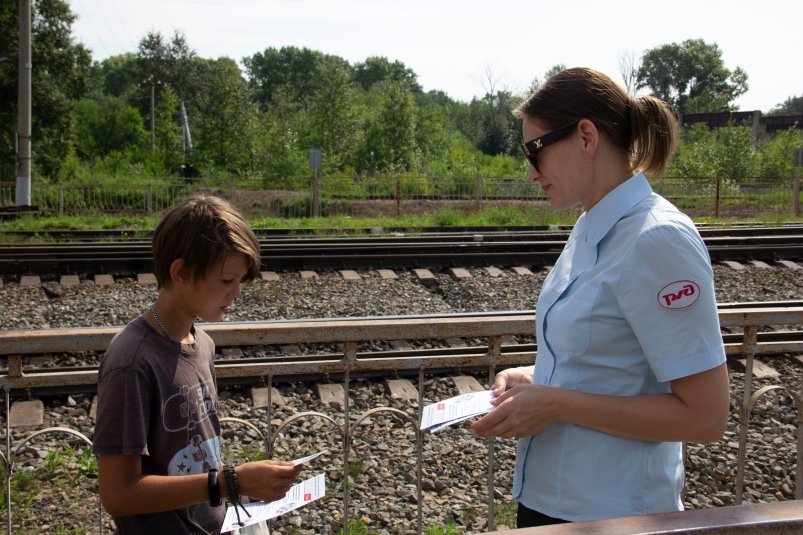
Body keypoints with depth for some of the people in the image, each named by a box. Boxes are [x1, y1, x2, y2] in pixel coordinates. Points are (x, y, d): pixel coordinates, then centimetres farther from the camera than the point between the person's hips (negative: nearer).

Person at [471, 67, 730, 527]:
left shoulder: (659, 239, -20)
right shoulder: (592, 227, 5)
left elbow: (705, 416, -21)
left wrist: (554, 404, -20)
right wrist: (535, 379, 0)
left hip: (610, 512, -7)